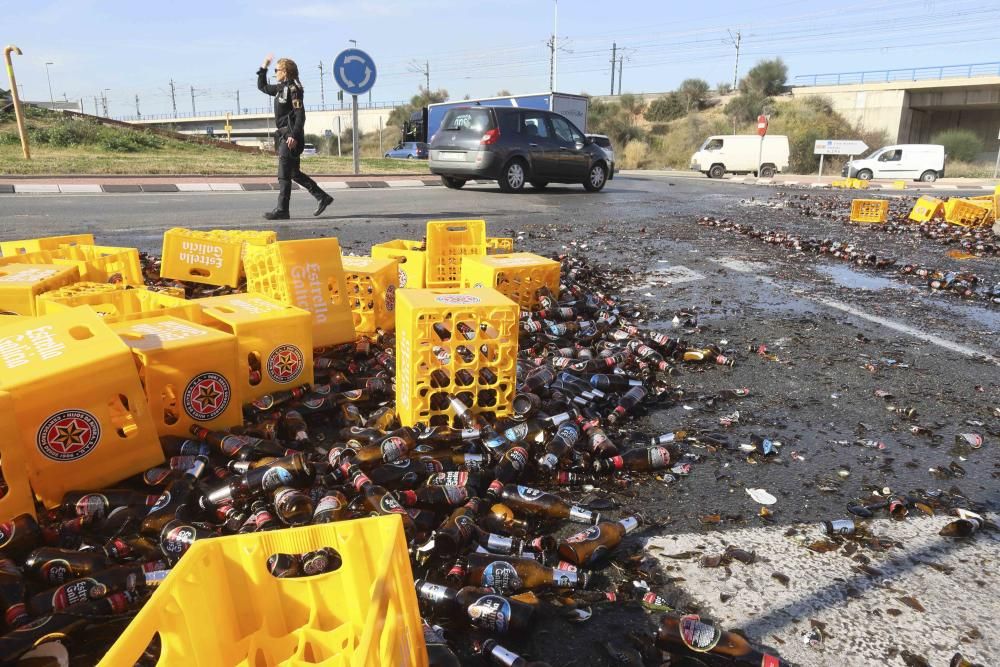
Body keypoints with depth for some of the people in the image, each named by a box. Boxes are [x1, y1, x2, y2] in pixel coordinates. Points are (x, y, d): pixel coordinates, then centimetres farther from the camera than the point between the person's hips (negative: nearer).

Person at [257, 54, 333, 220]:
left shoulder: (293, 89, -10)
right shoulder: (281, 88, 16)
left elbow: (300, 115, -18)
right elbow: (262, 87, 34)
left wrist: (294, 136, -25)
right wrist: (263, 68, 25)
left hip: (291, 136, -9)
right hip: (283, 135, 9)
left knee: (284, 174, -8)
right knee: (294, 173, 12)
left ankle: (282, 210, -4)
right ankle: (323, 197, 16)